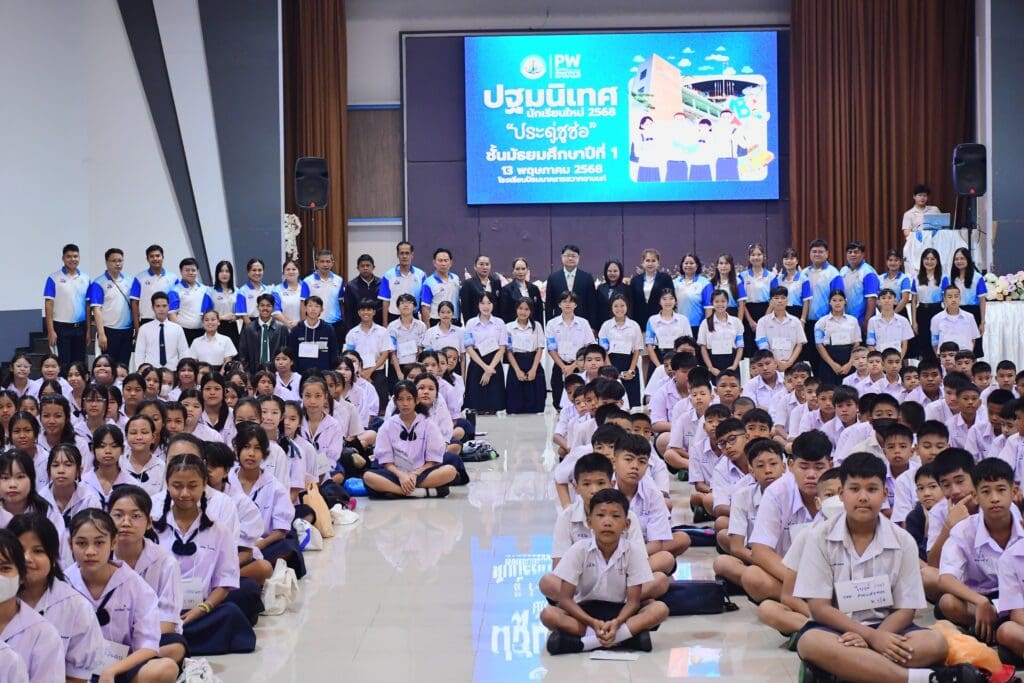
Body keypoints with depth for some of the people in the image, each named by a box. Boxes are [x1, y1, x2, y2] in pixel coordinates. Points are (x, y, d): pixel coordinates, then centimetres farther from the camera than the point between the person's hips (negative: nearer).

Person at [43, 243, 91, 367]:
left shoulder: (85, 279, 7)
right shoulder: (54, 278, -5)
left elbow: (87, 306, 10)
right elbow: (48, 305, -7)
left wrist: (88, 329, 6)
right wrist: (51, 331, -14)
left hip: (80, 328, 4)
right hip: (61, 327, -4)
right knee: (62, 365, -2)